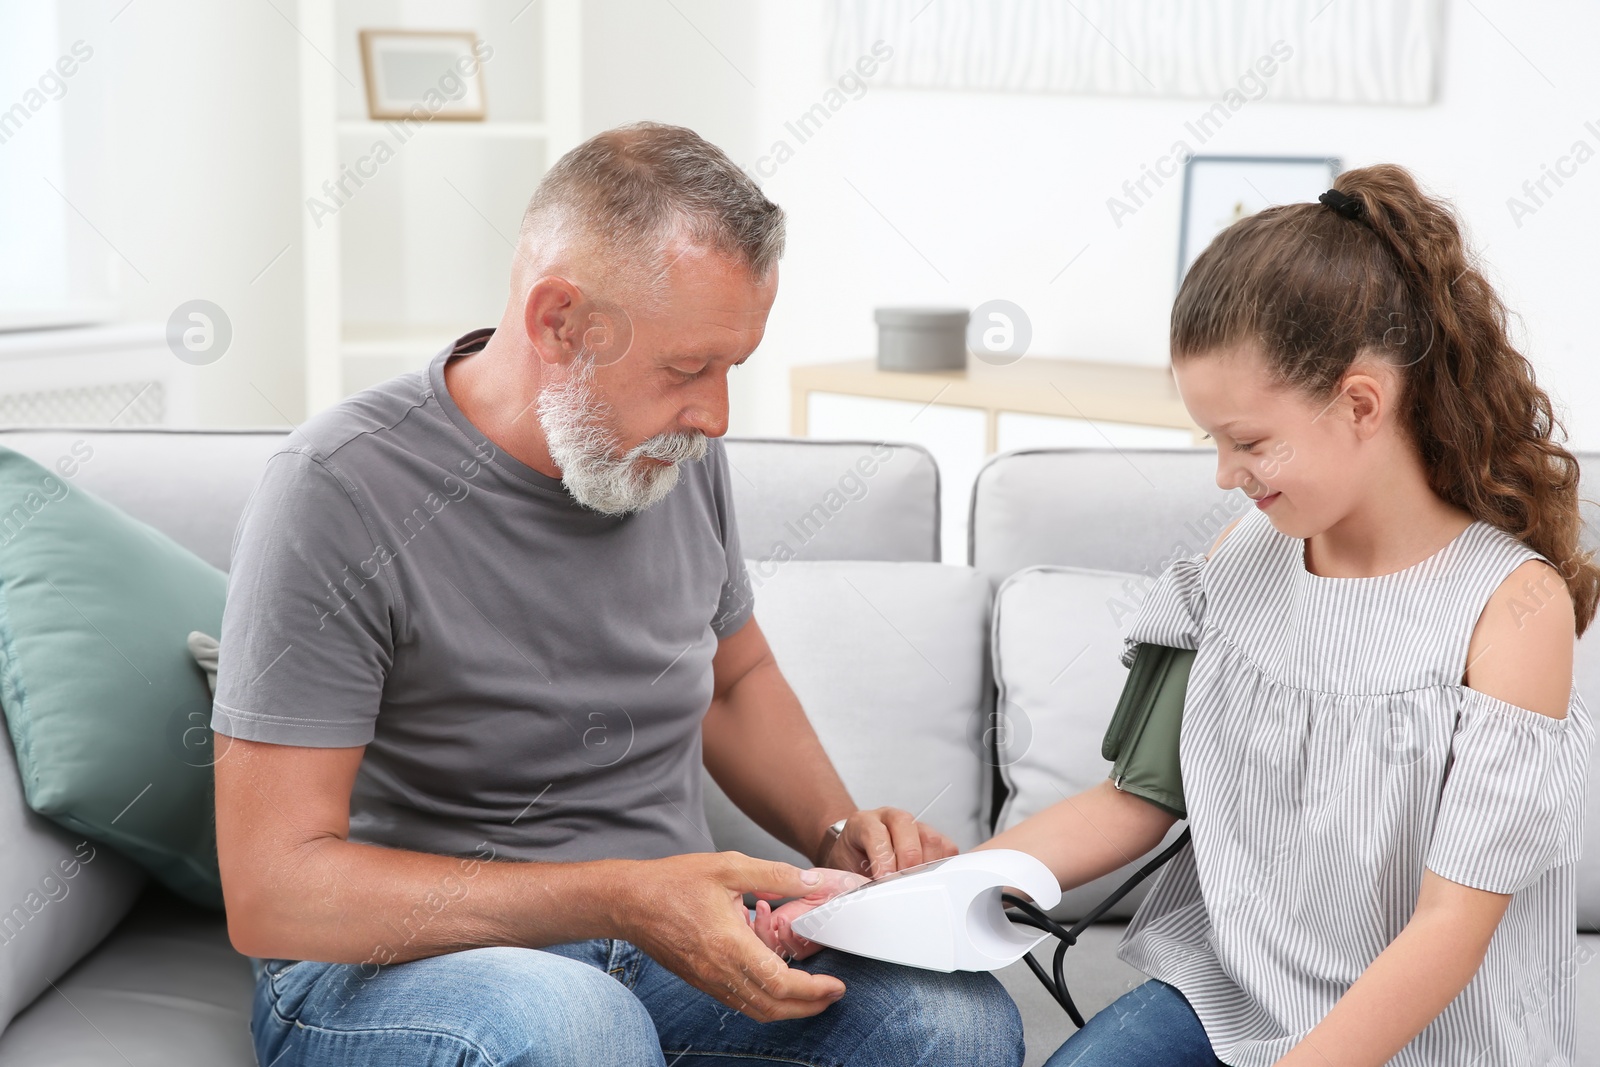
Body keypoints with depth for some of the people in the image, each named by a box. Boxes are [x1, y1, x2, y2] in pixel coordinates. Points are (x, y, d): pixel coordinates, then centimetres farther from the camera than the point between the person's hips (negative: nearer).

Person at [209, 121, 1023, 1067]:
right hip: (389, 964, -5)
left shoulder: (679, 451, 2)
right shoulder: (341, 493, -18)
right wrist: (620, 900, -27)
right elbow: (274, 891, -21)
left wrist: (842, 838, 2)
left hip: (666, 942, 6)